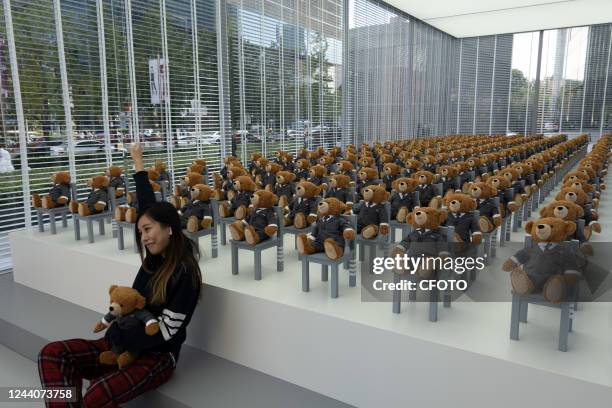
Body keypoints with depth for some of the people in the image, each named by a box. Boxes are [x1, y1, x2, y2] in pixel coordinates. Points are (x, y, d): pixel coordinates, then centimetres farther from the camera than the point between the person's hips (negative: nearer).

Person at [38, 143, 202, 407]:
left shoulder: (186, 272, -16)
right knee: (53, 354, -16)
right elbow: (147, 205, 12)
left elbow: (164, 331, -17)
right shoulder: (156, 255, 3)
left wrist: (114, 333, -10)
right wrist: (138, 163, 22)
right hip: (123, 343, 7)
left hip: (156, 355, -7)